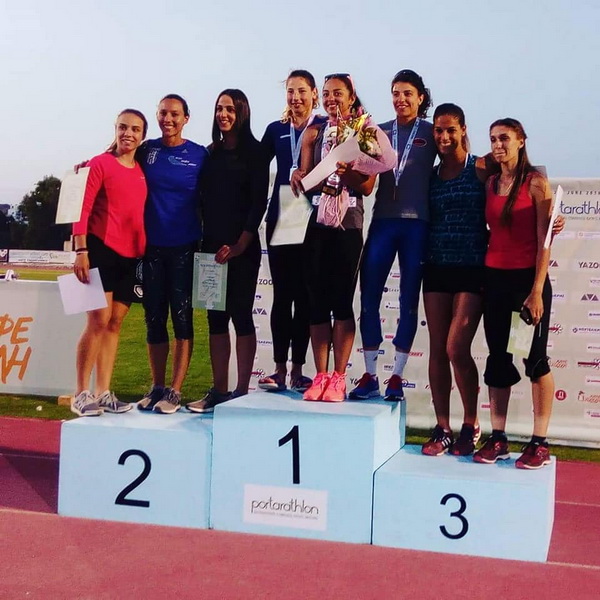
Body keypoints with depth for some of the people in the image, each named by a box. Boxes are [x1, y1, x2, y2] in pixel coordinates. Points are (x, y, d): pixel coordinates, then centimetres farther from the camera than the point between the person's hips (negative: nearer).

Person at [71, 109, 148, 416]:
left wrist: (144, 252, 12)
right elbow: (82, 208, -8)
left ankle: (103, 392, 12)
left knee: (115, 323, 7)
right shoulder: (100, 163, -3)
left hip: (131, 256, 6)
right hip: (102, 250, -6)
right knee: (98, 321, -10)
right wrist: (81, 251, -15)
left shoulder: (142, 170, 13)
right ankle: (81, 394, -2)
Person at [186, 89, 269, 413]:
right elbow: (203, 199, 14)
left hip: (242, 247, -5)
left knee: (240, 314, -4)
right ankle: (218, 390, 11)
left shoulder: (254, 152, 0)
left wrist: (240, 245, -12)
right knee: (216, 317, 5)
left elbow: (258, 201, -6)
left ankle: (241, 391, 1)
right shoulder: (210, 153, 14)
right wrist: (205, 239, 4)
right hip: (212, 245, 5)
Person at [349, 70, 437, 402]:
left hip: (416, 224, -2)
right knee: (368, 297, -1)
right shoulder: (380, 132, 11)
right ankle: (369, 375, 9)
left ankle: (396, 377, 12)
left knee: (408, 301, 4)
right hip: (382, 220, 2)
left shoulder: (431, 133, 6)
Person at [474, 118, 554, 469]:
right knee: (498, 358, 7)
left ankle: (540, 443, 5)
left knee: (535, 359, -1)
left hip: (528, 278, -5)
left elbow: (544, 240, -8)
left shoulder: (536, 182, -4)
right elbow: (488, 231, 12)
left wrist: (537, 291, -14)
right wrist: (482, 278, 3)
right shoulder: (490, 184, 10)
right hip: (495, 278, 5)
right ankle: (498, 439, 13)